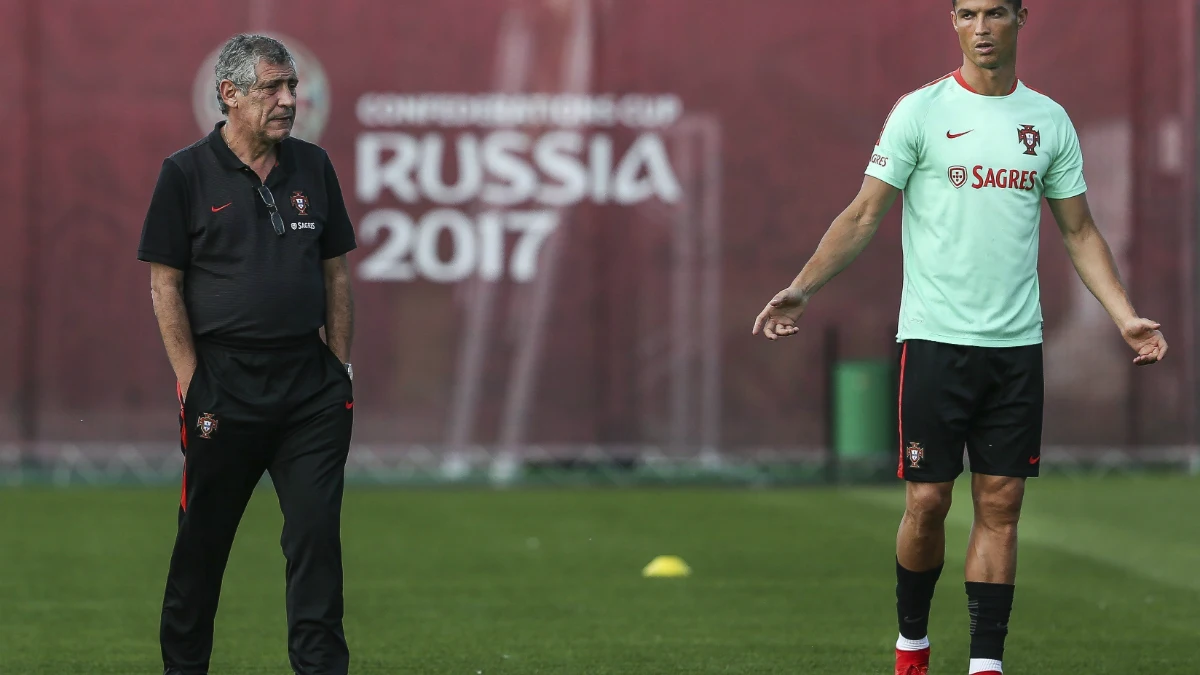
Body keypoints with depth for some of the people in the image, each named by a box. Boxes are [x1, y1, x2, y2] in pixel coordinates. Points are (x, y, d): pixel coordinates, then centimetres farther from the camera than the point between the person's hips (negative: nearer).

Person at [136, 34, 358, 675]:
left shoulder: (312, 166, 10)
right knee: (202, 541, 6)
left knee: (317, 532, -2)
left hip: (310, 382, 3)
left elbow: (335, 274, 14)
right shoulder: (186, 173, -3)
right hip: (224, 381, -3)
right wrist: (191, 384, -7)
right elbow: (165, 285, -3)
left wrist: (341, 366, 7)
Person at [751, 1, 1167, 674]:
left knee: (1001, 505, 0)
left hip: (1017, 342, 3)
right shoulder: (920, 112, -1)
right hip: (935, 337, -3)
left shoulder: (1050, 120, 9)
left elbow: (1080, 231, 14)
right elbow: (864, 215, -1)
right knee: (928, 503, -1)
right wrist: (802, 288, -13)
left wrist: (1126, 316, 4)